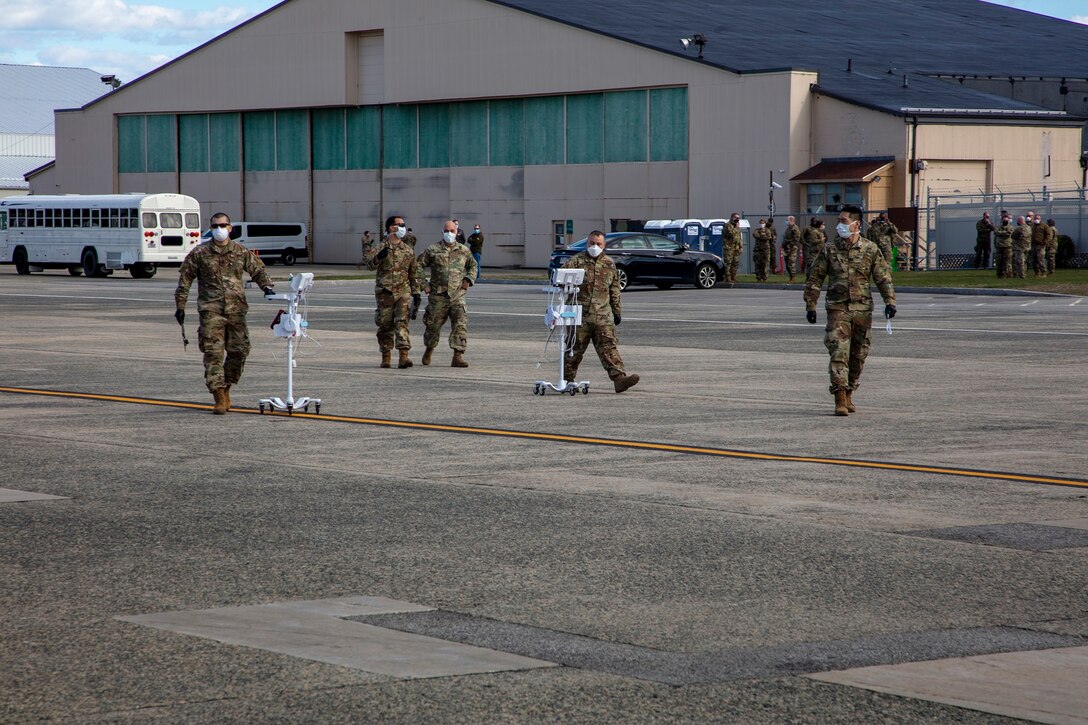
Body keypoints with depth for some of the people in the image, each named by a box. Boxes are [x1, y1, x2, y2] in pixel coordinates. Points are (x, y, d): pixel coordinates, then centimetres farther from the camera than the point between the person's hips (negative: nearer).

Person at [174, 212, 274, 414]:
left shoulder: (241, 252, 9)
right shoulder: (200, 253, 3)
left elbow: (258, 270, 13)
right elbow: (185, 279, 6)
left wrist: (266, 286, -7)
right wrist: (180, 306, 3)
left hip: (236, 309, 3)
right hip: (210, 310, -3)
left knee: (239, 351, 1)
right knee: (213, 353, -9)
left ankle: (226, 388, 22)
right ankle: (220, 398, -8)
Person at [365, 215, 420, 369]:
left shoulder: (408, 250, 12)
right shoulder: (379, 247, 1)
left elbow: (413, 273, 19)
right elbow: (370, 265, -14)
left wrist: (416, 292, 14)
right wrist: (378, 257, -34)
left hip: (403, 292, 2)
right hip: (384, 291, -2)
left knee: (402, 322, -11)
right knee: (385, 325, 4)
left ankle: (403, 356, -18)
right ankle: (386, 357, 14)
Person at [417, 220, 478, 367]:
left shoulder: (464, 251, 9)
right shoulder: (432, 250, 1)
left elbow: (473, 265, 25)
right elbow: (418, 266, 4)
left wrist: (468, 279, 9)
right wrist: (424, 284, -2)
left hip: (457, 295, 1)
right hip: (438, 295, -1)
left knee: (460, 325, -13)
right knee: (433, 324, 10)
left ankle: (458, 356, -15)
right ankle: (429, 350, 36)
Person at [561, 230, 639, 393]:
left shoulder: (609, 264, 14)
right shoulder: (577, 261, 2)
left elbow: (615, 289, 20)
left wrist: (616, 311, 19)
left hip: (603, 315, 2)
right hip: (580, 314, -2)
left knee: (609, 347, -7)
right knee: (575, 348, 5)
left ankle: (619, 378, -17)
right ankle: (567, 379, 18)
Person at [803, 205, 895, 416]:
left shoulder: (870, 250, 2)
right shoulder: (829, 249, 2)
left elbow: (883, 277, 4)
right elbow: (814, 278, 6)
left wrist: (890, 301, -7)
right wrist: (810, 305, 3)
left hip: (863, 309, 2)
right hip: (838, 309, -2)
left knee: (858, 355, 9)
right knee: (838, 353, -14)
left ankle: (848, 394, 26)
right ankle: (840, 400, -17)